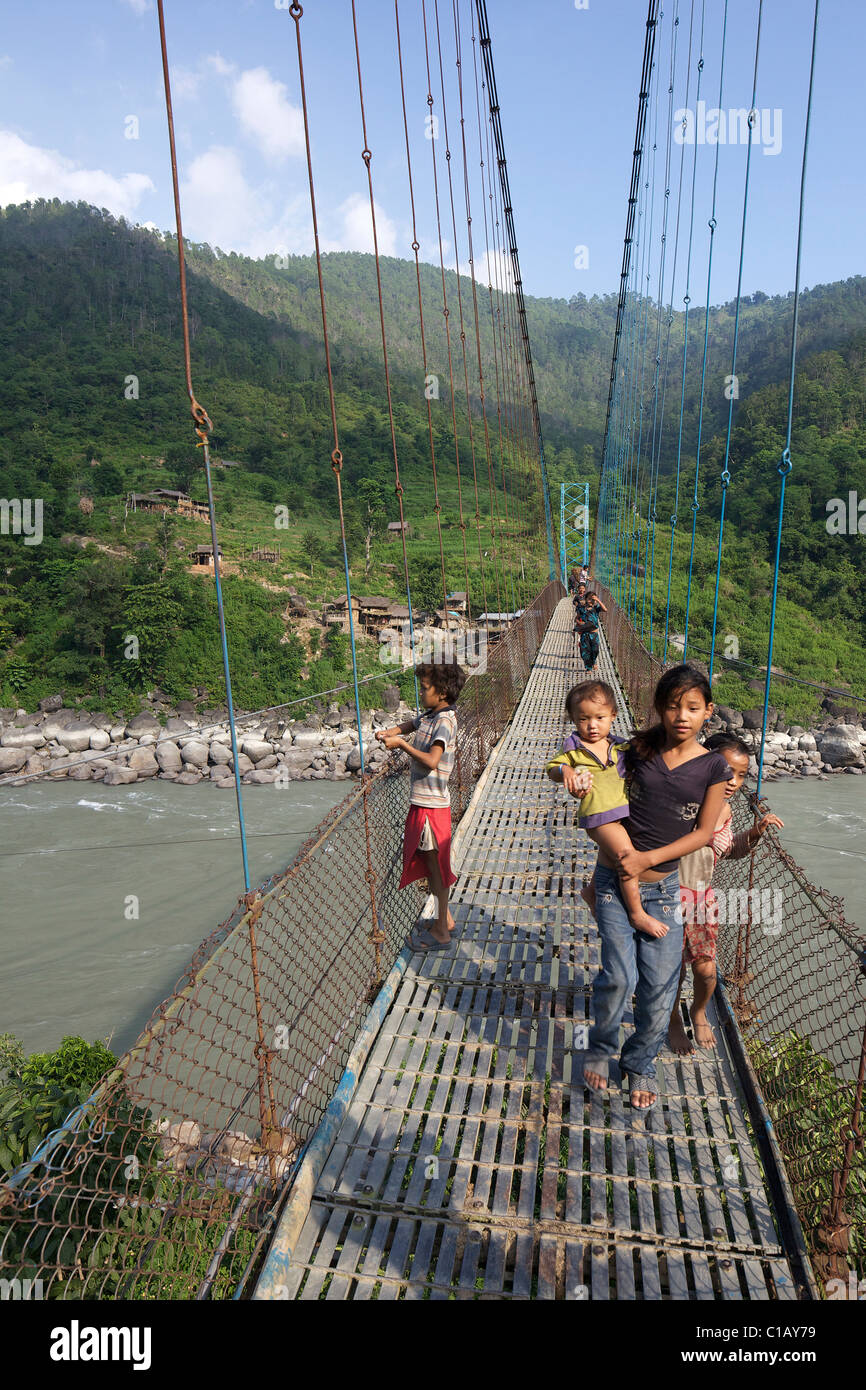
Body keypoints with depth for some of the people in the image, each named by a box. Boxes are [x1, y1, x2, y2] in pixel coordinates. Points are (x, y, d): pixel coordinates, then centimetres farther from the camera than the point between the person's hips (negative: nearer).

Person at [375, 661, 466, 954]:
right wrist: (389, 732, 4)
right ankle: (445, 919, 34)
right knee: (428, 864, 19)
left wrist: (401, 744, -20)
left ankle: (442, 933, 14)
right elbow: (408, 725, 25)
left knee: (435, 865, 2)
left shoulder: (445, 721, -18)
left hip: (432, 805, -9)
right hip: (422, 801, 9)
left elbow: (432, 761, -29)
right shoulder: (428, 715, 8)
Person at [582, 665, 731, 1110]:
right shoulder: (639, 748, -5)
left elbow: (703, 833, -4)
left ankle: (640, 1064, 33)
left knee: (660, 984, 5)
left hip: (663, 885, 1)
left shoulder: (714, 767, -6)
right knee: (620, 976, -8)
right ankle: (600, 1048, 24)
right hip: (616, 877, -1)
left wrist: (649, 858, -13)